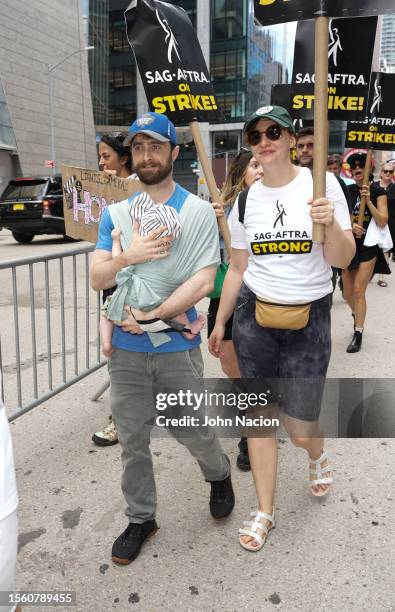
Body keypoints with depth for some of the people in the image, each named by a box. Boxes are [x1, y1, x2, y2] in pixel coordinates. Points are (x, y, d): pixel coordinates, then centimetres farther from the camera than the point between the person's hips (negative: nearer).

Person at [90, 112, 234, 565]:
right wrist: (127, 256, -18)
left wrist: (151, 317, -16)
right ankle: (140, 518, 33)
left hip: (177, 346, -3)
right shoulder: (115, 214, 6)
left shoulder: (199, 212, -5)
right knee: (132, 439, 12)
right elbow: (97, 279, 1)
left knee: (192, 430, 9)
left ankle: (219, 475, 42)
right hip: (126, 348, 3)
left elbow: (203, 281, -13)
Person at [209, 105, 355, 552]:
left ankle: (318, 456, 40)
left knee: (299, 428, 0)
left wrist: (331, 224, -26)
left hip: (309, 318, -3)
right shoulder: (246, 200, 4)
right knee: (259, 413, 7)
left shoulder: (321, 184, -5)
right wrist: (219, 322, 13)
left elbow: (342, 260, -6)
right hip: (253, 316, 3)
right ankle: (264, 513, 25)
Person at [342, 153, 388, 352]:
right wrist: (351, 225, -17)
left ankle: (358, 334, 2)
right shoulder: (348, 190, 6)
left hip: (368, 246, -4)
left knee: (359, 290, -9)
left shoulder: (378, 191, -3)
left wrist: (368, 201, -19)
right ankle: (356, 314, 42)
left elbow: (382, 221, -10)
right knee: (348, 293, 9)